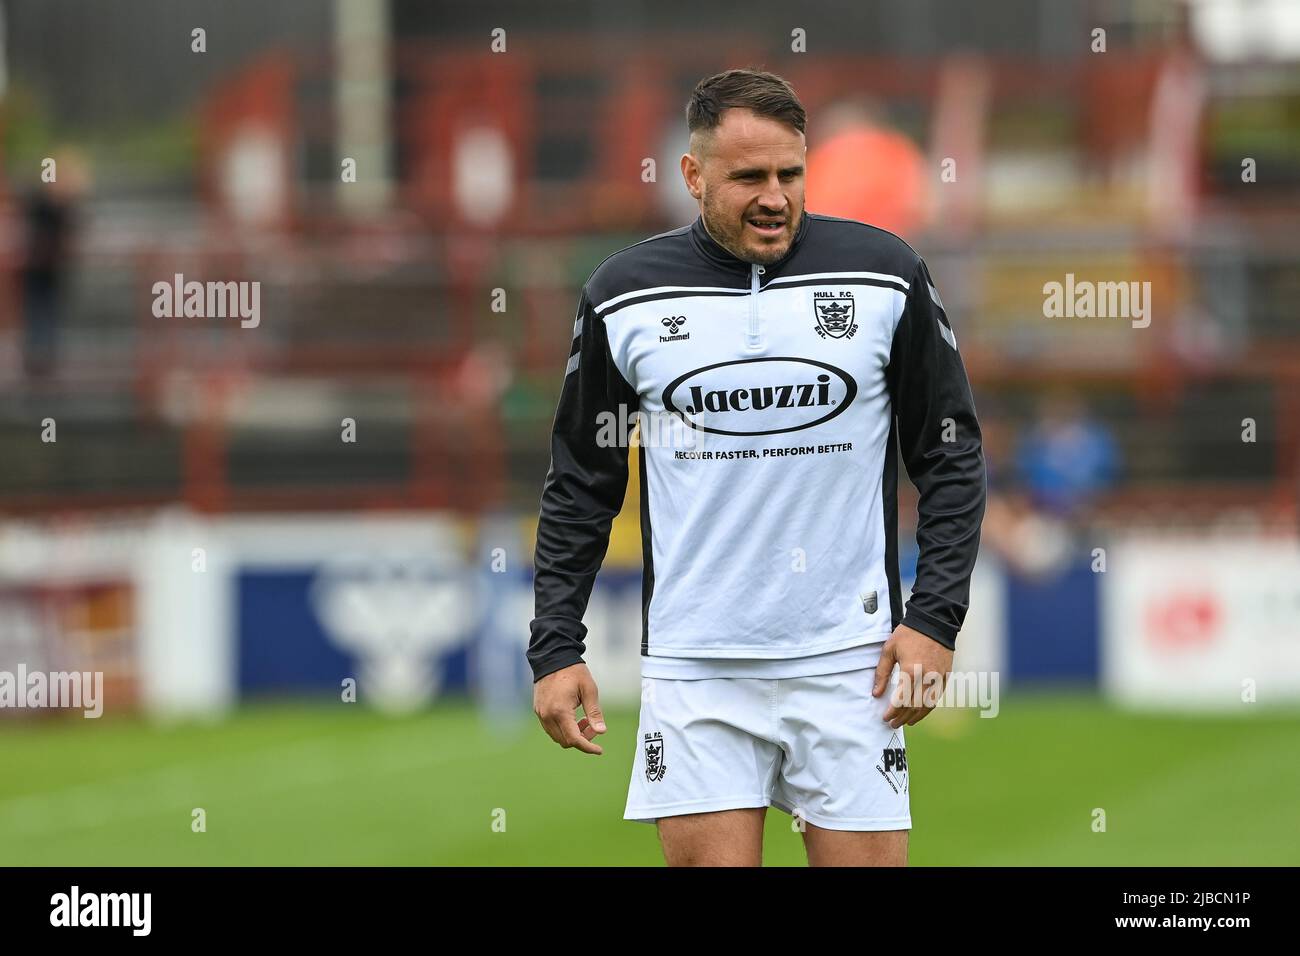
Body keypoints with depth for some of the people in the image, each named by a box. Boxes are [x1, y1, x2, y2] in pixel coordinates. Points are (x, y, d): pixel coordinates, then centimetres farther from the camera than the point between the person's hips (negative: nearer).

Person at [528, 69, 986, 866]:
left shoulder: (886, 274, 0)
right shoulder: (623, 295, 2)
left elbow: (952, 455, 6)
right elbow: (581, 485, 11)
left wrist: (936, 618, -3)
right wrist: (555, 650, 4)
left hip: (848, 663, 0)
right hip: (694, 668, 0)